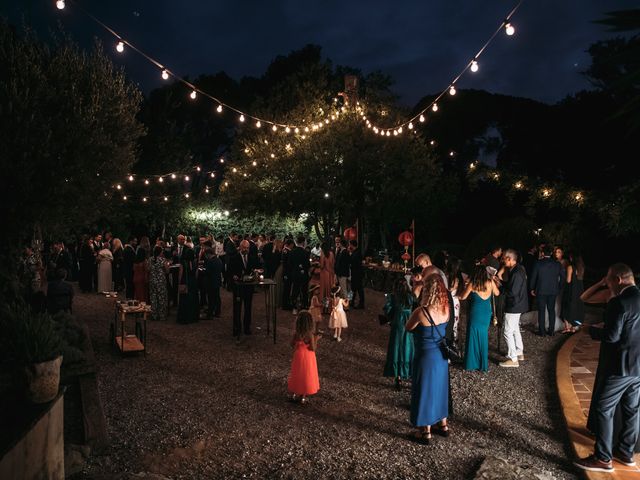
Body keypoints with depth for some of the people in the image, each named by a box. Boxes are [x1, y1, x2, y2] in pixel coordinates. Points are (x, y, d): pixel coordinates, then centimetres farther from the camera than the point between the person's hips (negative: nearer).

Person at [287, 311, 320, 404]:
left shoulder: (296, 334, -13)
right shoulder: (310, 334, -22)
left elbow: (292, 344, 0)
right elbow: (313, 348, -19)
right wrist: (316, 339, -10)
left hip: (298, 356, 3)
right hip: (308, 358, -3)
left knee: (297, 374, 19)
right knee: (306, 375, 12)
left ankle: (294, 394, 28)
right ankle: (303, 397, 21)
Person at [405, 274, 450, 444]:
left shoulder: (421, 312, -26)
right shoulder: (445, 309, -7)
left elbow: (408, 328, -9)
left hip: (426, 357, -6)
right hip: (441, 356, 6)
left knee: (425, 390, 10)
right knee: (439, 388, 22)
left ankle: (426, 432, 22)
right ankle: (443, 425, 38)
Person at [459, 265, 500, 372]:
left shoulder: (472, 284, -12)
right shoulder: (490, 283, -4)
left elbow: (462, 297, -2)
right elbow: (497, 293, 14)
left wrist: (467, 289, 14)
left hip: (475, 314, -3)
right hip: (486, 314, 4)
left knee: (474, 336, 8)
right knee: (484, 337, 16)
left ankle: (472, 363, 13)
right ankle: (483, 364, 24)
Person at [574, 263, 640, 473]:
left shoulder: (620, 302, -21)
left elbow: (611, 336, -23)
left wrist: (592, 329, -6)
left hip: (619, 367, -9)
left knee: (602, 409, 0)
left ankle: (603, 458, 4)